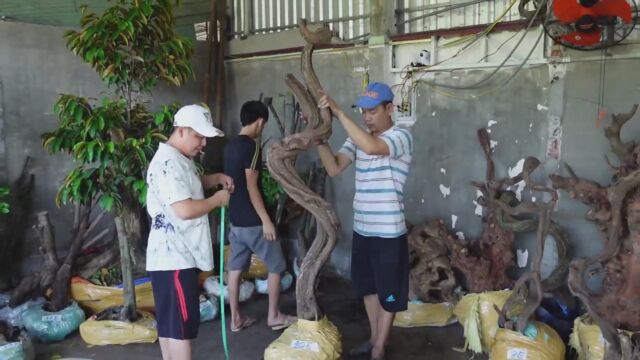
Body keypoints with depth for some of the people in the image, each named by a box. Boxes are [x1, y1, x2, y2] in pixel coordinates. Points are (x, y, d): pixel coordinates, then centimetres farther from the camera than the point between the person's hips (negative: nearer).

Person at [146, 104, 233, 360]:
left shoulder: (180, 159, 13)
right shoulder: (167, 163, -20)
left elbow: (191, 185, 32)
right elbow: (185, 209, -29)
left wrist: (215, 179, 15)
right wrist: (217, 199, -14)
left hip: (179, 255, 10)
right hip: (174, 258, -10)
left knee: (170, 322, 18)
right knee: (181, 324, -3)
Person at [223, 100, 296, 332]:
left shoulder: (230, 146, 10)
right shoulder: (251, 145, -17)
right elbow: (251, 187, -21)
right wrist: (266, 220, -18)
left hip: (235, 219, 8)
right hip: (252, 220, -8)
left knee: (235, 268, 12)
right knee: (276, 266, 7)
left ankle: (236, 318, 20)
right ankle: (274, 316, 15)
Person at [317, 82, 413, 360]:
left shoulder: (401, 136, -13)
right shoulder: (358, 138, 6)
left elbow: (371, 147, -34)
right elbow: (334, 168, -4)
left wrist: (338, 113, -29)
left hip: (389, 232, -7)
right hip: (361, 229, 7)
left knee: (388, 292, 8)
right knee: (368, 287, 20)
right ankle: (374, 338, 39)